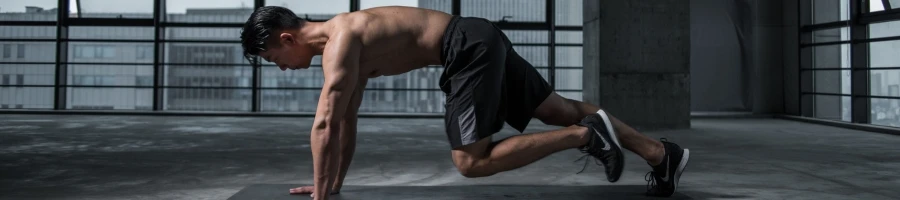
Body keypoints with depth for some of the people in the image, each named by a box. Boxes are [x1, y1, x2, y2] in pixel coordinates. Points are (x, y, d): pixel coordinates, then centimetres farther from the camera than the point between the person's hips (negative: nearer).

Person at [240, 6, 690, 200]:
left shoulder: (339, 41, -13)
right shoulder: (342, 40, 17)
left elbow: (325, 126, -18)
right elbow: (347, 123, 22)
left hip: (471, 47, -10)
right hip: (480, 43, 10)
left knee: (471, 162, -10)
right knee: (561, 110, 12)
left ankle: (586, 135, -7)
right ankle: (662, 153, 17)